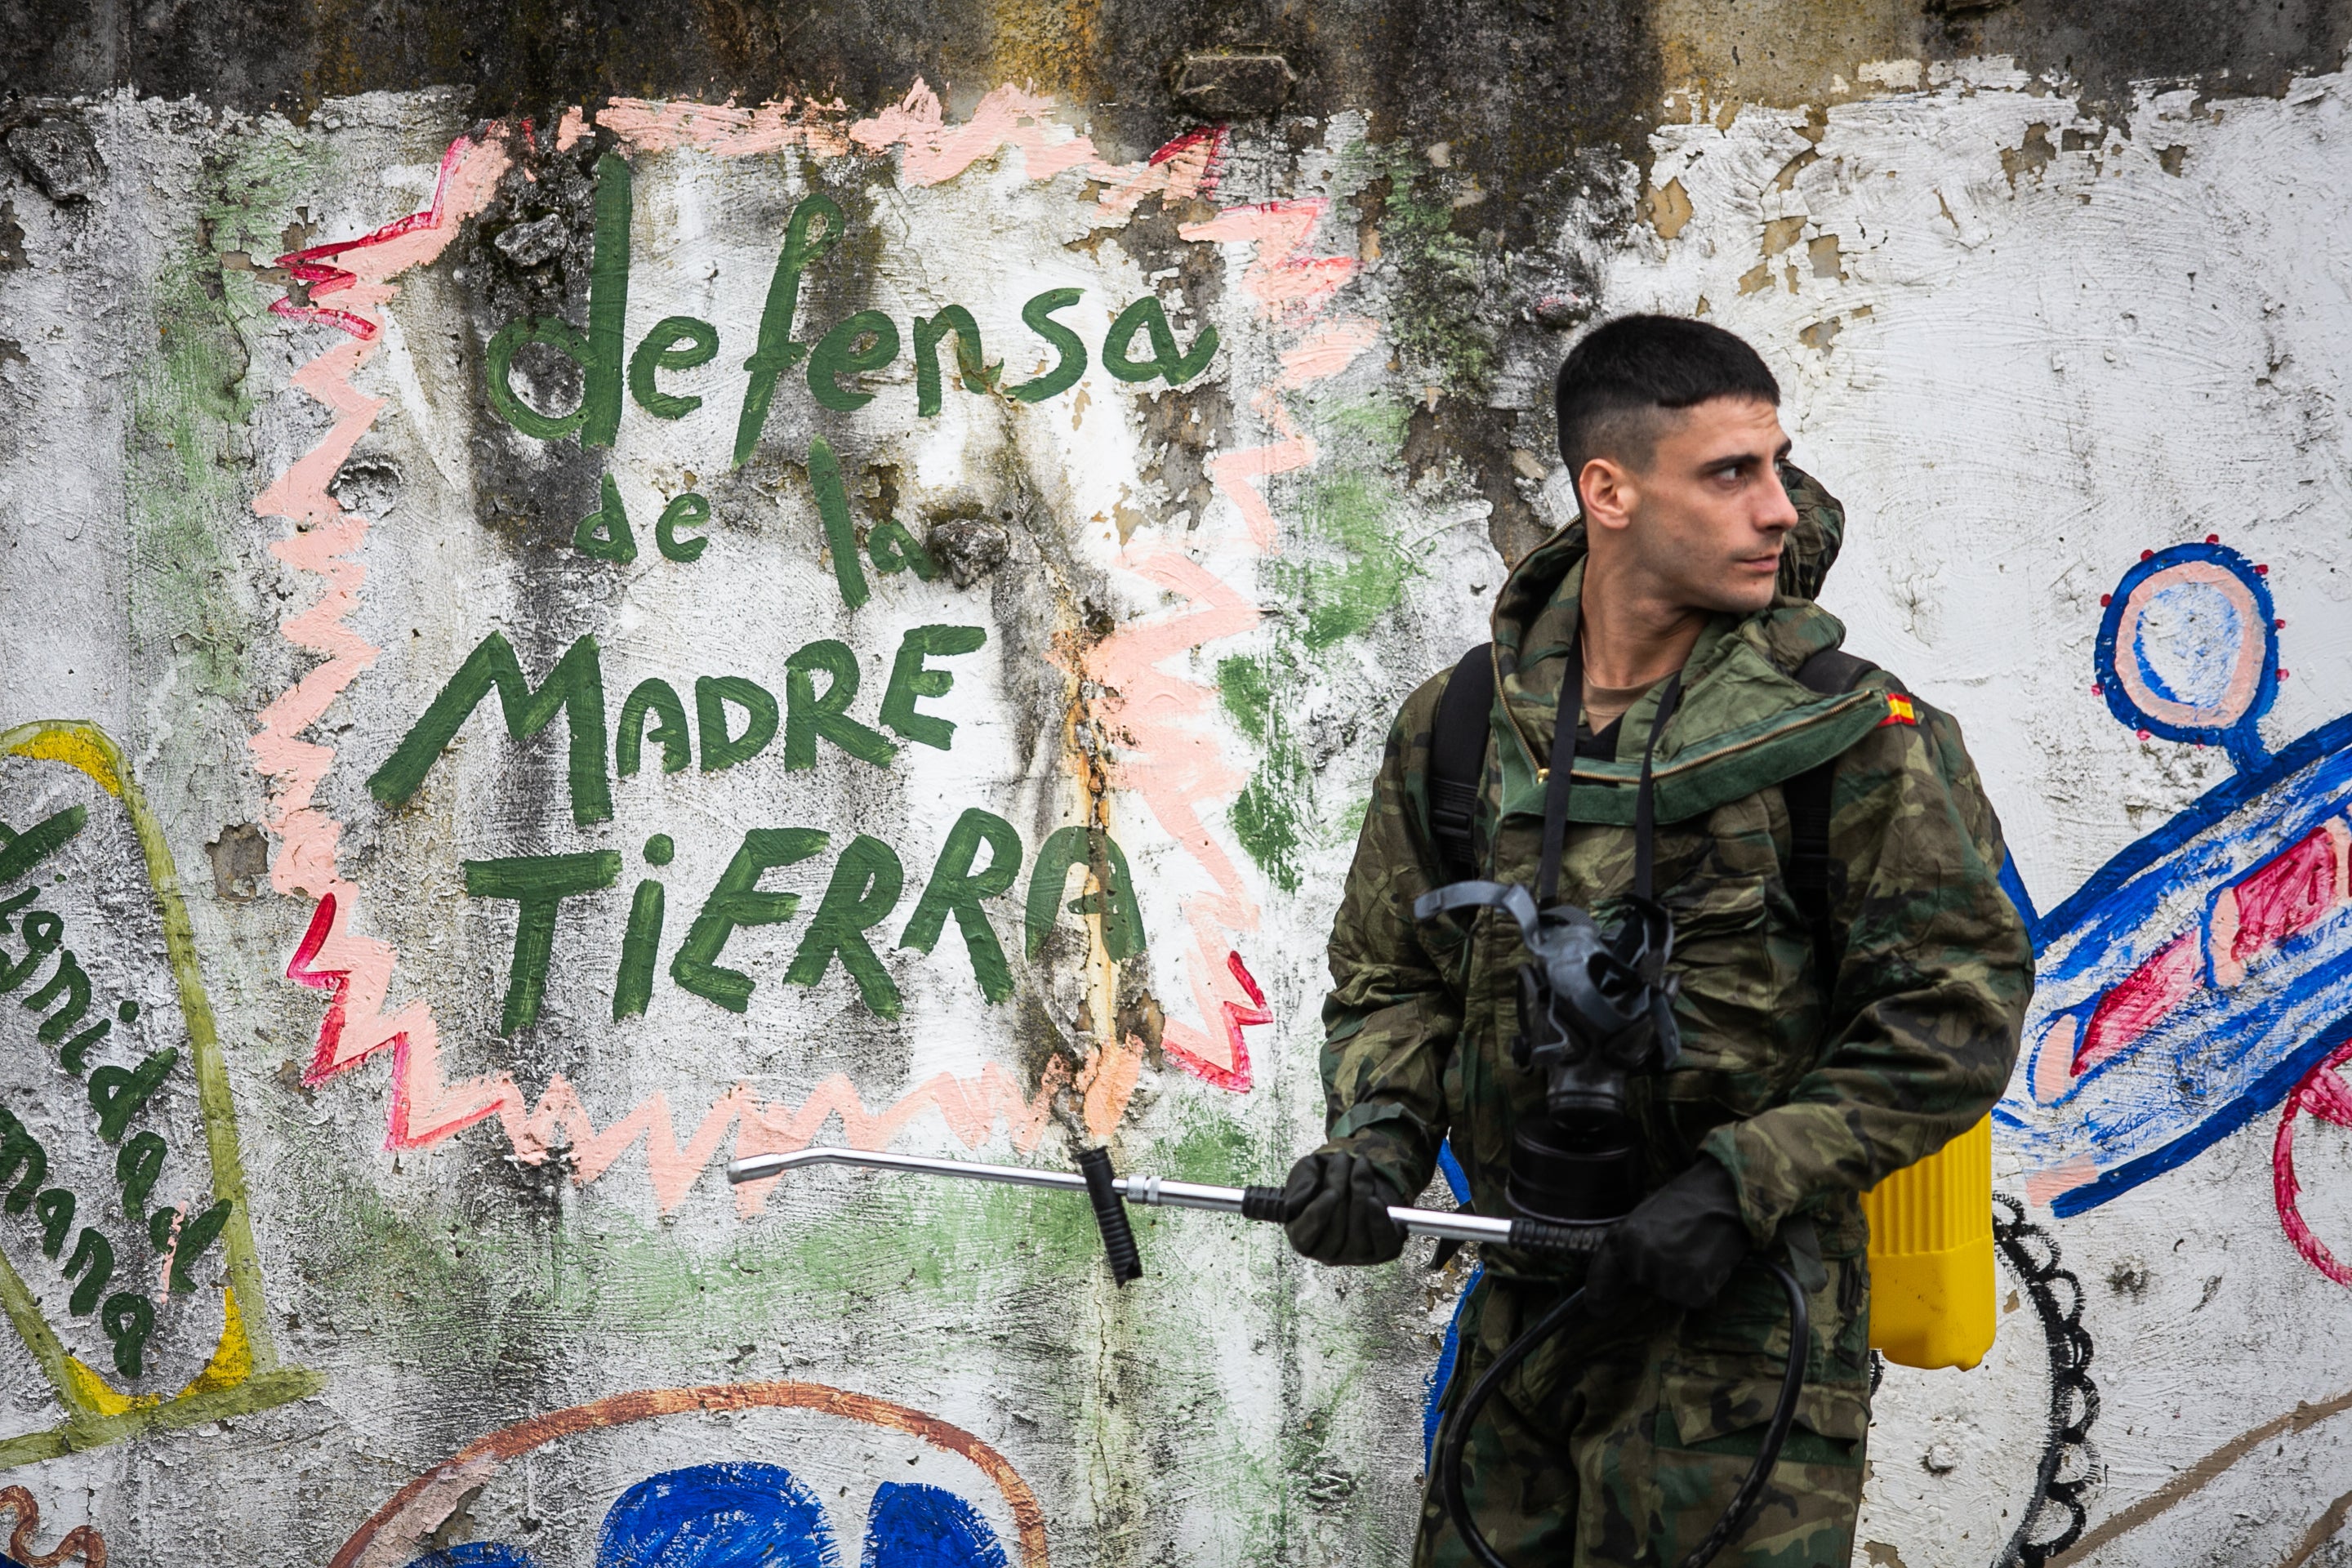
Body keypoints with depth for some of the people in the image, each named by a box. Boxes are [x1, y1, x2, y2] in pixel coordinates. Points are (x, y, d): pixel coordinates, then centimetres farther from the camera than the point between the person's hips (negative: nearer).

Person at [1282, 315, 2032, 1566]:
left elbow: (1957, 1008, -9)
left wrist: (1741, 1185, -16)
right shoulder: (1459, 726, 5)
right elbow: (1390, 976, 15)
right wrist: (1377, 1138, -5)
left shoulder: (1854, 734, -7)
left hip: (1742, 1332, -4)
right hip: (1520, 1310, 4)